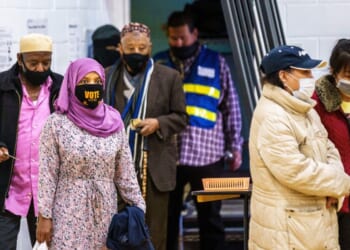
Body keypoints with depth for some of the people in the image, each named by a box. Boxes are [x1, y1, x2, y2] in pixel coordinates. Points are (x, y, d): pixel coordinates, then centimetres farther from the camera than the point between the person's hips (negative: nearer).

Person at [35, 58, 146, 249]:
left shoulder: (114, 124, 5)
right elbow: (47, 175, -5)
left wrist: (139, 209, 5)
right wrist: (44, 216, -8)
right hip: (69, 213, -3)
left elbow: (125, 173, 8)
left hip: (104, 213, 3)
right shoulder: (56, 124, -5)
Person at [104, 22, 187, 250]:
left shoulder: (169, 77, 4)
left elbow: (180, 117, 6)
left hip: (154, 166, -1)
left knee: (154, 229, 2)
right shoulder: (108, 77, 7)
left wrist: (158, 124, -12)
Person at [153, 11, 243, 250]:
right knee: (166, 215, 7)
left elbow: (231, 107, 7)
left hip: (206, 153, -1)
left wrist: (235, 146, 3)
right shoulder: (158, 64, 8)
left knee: (210, 215, 7)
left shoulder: (216, 63, 6)